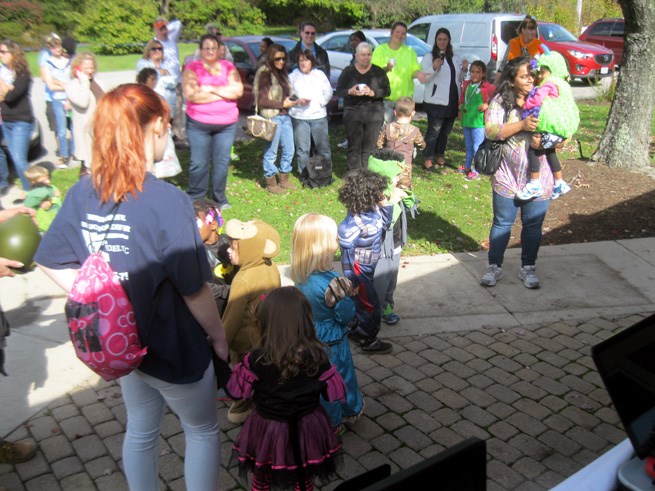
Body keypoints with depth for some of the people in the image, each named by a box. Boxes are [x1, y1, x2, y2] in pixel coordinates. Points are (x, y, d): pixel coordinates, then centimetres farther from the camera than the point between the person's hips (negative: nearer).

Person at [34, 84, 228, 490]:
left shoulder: (83, 192, -9)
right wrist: (219, 335, -7)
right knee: (203, 431, 20)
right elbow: (194, 289, -22)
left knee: (141, 430, 27)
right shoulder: (168, 201, -28)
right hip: (174, 348, -6)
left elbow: (51, 262, -1)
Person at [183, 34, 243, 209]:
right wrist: (224, 94, -9)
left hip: (227, 124, 2)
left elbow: (238, 90, -7)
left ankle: (219, 198, 18)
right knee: (199, 163, -2)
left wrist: (211, 88, -12)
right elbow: (191, 95, -15)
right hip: (198, 124, -2)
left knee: (222, 162, 5)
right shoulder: (192, 68, 0)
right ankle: (195, 199, 11)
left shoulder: (228, 67, 8)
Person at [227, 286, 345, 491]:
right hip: (307, 429, 2)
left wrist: (242, 366, 6)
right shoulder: (317, 356, -20)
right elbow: (335, 392, -9)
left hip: (268, 431, -1)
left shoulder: (257, 359, -26)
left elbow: (237, 389, -10)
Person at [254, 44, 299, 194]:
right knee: (271, 152, 2)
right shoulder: (265, 74, -11)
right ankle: (271, 183, 15)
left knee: (289, 150, 12)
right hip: (272, 117, -8)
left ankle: (283, 179, 27)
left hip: (285, 116, 8)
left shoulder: (283, 73, 13)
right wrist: (283, 104, -14)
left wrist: (295, 100, 3)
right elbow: (262, 101, -15)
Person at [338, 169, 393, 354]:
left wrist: (386, 204, -8)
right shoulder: (354, 222, -33)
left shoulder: (372, 209, -10)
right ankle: (368, 341, 29)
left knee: (359, 300, 26)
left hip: (368, 268, 8)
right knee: (370, 305, 8)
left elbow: (384, 225, 10)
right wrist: (351, 280, -18)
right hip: (359, 271, -8)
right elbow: (347, 253, -25)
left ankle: (354, 330, 47)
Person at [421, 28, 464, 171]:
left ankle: (439, 157, 27)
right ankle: (428, 160, -2)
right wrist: (434, 68, -31)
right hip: (436, 101, -7)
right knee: (434, 131, -8)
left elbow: (459, 77, 28)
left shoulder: (455, 58, 16)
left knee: (445, 131, 15)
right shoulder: (429, 57, -4)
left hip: (452, 101, 7)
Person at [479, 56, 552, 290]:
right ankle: (494, 266, 26)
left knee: (533, 224, 11)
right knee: (502, 223, 9)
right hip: (507, 176, -2)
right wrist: (522, 125, -27)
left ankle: (528, 268, 28)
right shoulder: (501, 101, -4)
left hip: (538, 178, 2)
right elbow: (491, 130, -17)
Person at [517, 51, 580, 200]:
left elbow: (536, 99, -18)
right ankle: (559, 183, 34)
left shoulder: (549, 83, -11)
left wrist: (524, 105, -2)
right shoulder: (563, 84, 21)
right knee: (549, 152, 26)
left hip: (554, 128, -11)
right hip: (564, 127, 11)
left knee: (533, 150, -8)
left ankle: (535, 185, -10)